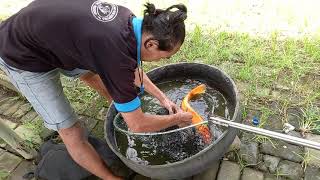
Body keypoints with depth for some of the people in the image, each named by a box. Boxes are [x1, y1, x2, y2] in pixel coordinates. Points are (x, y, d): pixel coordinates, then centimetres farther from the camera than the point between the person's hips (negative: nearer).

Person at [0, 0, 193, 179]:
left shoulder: (129, 19, -12)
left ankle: (120, 105, 51)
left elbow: (132, 67, 7)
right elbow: (138, 125, -25)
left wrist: (162, 98, 7)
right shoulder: (116, 52, -36)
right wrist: (177, 118, -9)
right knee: (72, 132, -4)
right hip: (23, 56, -7)